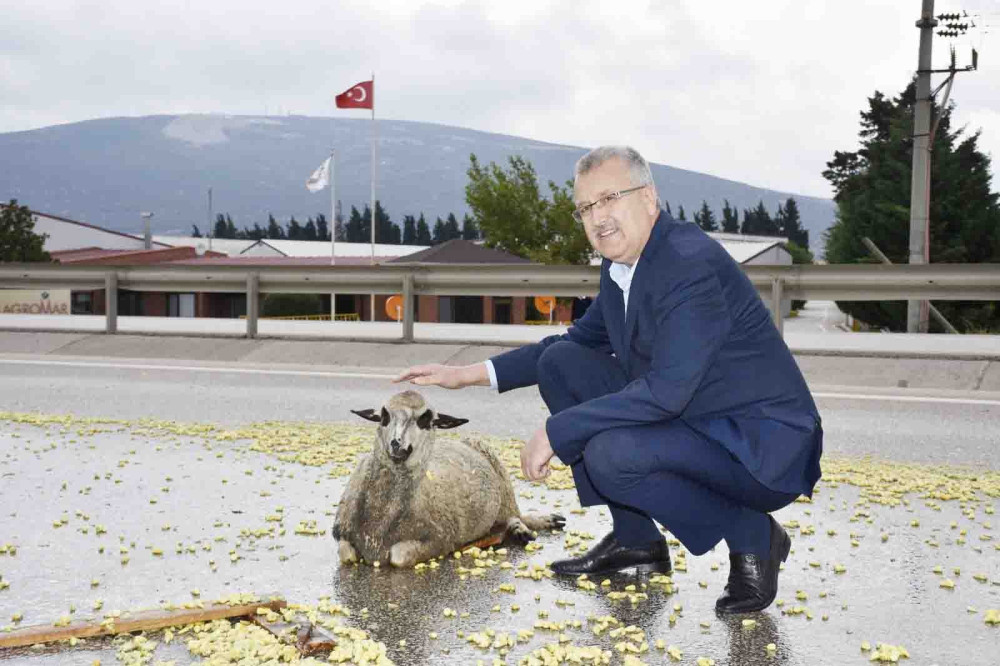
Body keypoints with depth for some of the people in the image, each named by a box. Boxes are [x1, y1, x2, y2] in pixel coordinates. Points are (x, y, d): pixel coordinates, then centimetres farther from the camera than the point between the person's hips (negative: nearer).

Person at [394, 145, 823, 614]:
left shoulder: (693, 263, -24)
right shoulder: (619, 268, 4)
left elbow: (666, 390, -31)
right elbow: (578, 340, 20)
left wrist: (556, 432, -24)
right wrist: (471, 373, 13)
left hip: (763, 450, -9)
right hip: (695, 424, 9)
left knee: (610, 455, -31)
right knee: (560, 363, 4)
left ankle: (751, 536, -5)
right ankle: (636, 540, 10)